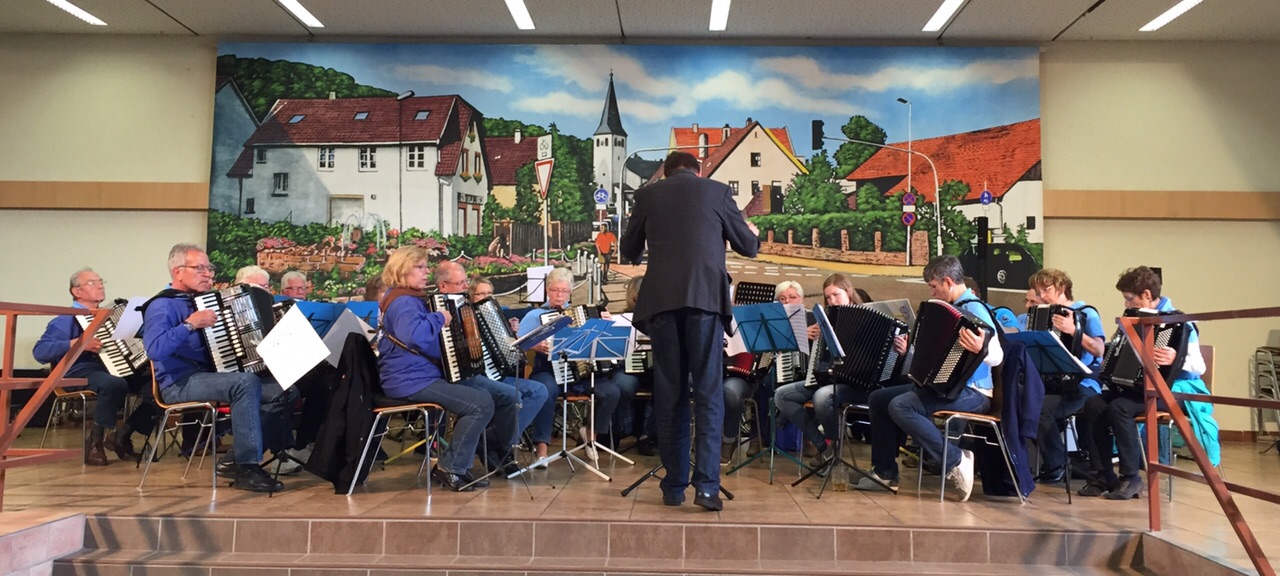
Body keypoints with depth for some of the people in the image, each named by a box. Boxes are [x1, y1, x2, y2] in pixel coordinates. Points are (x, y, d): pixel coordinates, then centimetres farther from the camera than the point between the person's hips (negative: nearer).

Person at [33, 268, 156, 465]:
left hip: (115, 369, 7)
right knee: (115, 384, -39)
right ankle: (95, 441, -19)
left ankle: (122, 434, -5)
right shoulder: (67, 319, 3)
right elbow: (39, 350, -9)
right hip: (81, 372, -6)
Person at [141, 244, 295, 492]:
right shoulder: (162, 305, -7)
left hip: (209, 377, 8)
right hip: (181, 383, -8)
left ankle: (237, 459, -6)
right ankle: (247, 468, -29)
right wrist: (190, 324, -24)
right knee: (247, 383, -35)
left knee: (282, 391, -8)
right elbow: (154, 349, -25)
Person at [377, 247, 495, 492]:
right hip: (412, 381, -11)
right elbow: (414, 336, -37)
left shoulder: (411, 298, 18)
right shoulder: (403, 301, -16)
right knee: (482, 404, -18)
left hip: (417, 376, 11)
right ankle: (449, 467, -8)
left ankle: (459, 465, 13)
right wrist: (439, 318, -23)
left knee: (478, 393, 18)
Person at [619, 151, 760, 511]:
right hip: (706, 297, -1)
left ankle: (674, 486, 11)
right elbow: (749, 247, 13)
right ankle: (707, 486, -4)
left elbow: (629, 252, 21)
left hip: (661, 300, 2)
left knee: (669, 395, 7)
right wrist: (754, 234, 37)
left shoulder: (647, 195, 13)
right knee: (709, 394, 2)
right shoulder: (717, 191, 9)